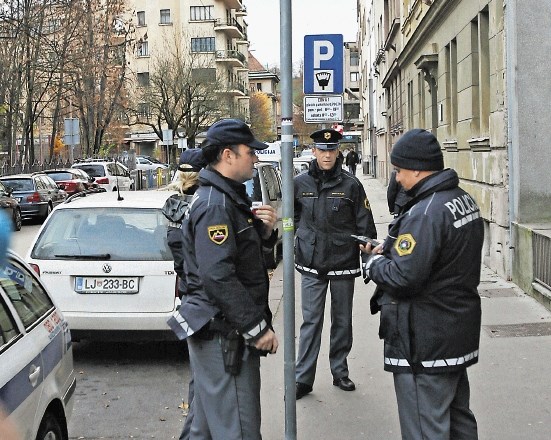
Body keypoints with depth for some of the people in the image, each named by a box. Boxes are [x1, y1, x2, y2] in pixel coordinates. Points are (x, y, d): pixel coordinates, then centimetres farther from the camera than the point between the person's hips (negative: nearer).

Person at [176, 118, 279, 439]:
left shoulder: (228, 196, 14)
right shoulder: (215, 205, -18)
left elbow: (244, 250, 24)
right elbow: (218, 277, -26)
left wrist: (265, 230, 2)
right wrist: (256, 328, -21)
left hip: (215, 331, 11)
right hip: (223, 335, -11)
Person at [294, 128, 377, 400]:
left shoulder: (350, 184, -4)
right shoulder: (300, 183, 0)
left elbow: (364, 224, -1)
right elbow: (292, 216, 16)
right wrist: (301, 236, 11)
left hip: (344, 262, 0)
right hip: (311, 264, 0)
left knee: (342, 320, 11)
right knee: (311, 321, 0)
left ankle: (340, 372, 25)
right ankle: (303, 378, 6)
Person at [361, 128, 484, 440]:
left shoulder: (425, 212, -24)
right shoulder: (464, 199, 7)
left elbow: (403, 277, -28)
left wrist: (373, 260, -8)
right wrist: (390, 250, 6)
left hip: (425, 342, -10)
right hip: (459, 331, 10)